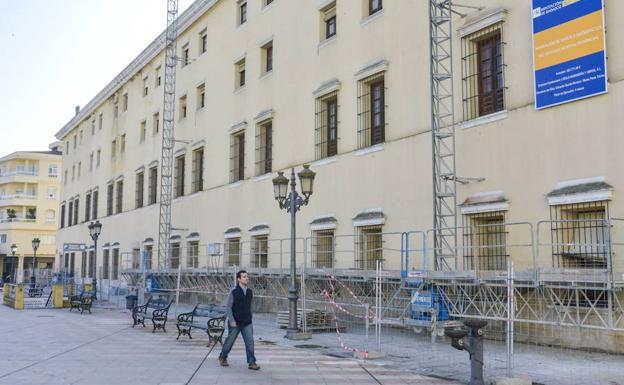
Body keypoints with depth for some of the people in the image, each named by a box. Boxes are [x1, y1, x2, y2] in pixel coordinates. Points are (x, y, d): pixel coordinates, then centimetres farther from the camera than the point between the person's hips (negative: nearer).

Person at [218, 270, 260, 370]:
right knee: (230, 341, 10)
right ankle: (223, 357, 34)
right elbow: (228, 307, -10)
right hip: (235, 323, -4)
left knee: (250, 341, -9)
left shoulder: (249, 292, 5)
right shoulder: (233, 292, -10)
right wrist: (232, 321, -17)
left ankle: (251, 363, -7)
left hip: (247, 323, 4)